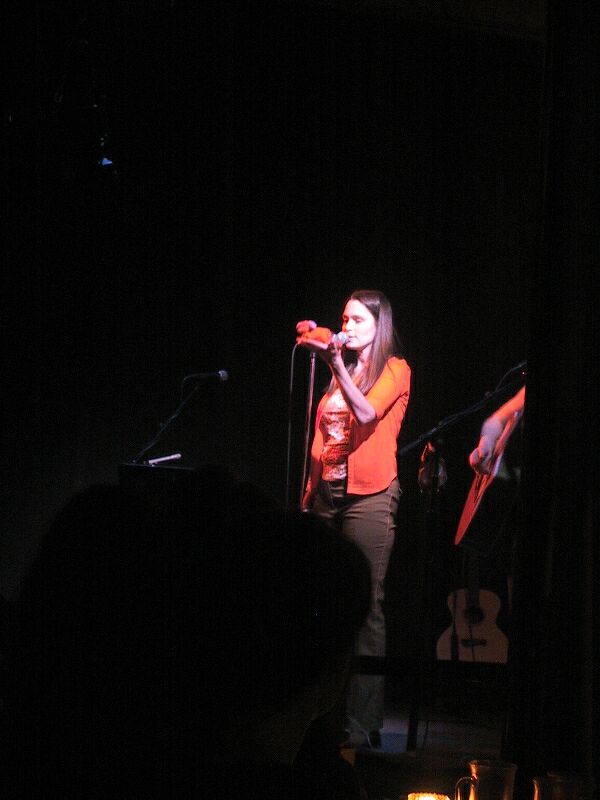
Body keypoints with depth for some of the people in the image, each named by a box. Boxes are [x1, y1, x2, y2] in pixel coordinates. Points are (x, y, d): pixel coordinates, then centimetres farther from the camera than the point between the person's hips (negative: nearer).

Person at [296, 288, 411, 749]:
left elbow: (367, 412, -16)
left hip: (369, 494, -6)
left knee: (365, 606, -9)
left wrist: (336, 361, -21)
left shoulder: (394, 370, 2)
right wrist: (310, 490, 15)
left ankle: (362, 724, -9)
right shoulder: (342, 373, 19)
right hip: (326, 492, 6)